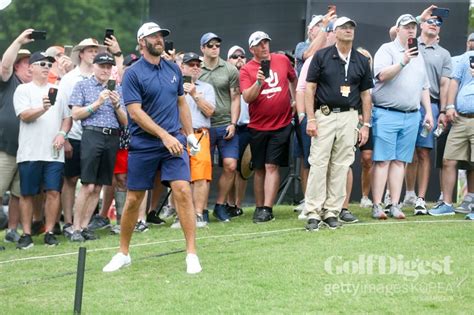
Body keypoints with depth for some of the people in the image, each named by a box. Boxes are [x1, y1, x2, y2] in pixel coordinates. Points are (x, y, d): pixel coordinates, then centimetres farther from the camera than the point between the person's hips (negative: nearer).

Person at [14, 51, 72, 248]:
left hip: (54, 151, 3)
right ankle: (26, 234, 7)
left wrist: (62, 133, -3)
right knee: (27, 194, 1)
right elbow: (24, 115, -10)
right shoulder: (23, 90, 4)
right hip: (30, 152, -3)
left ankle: (49, 232, 4)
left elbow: (67, 117, 16)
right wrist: (42, 109, -28)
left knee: (53, 192, -4)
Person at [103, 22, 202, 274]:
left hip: (174, 142, 3)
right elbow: (135, 112, -13)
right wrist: (164, 135, -18)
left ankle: (191, 254, -8)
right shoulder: (133, 74, -6)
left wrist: (189, 134, 13)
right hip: (143, 146, -3)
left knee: (183, 192, -11)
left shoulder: (173, 69, 9)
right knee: (133, 199, 5)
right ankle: (123, 253, 21)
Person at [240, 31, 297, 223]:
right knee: (259, 169, 8)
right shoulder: (246, 70, -3)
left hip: (281, 125, 0)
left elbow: (293, 79, 22)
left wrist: (295, 100, 18)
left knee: (272, 166, -7)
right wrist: (259, 82, -26)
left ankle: (267, 209, -11)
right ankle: (259, 207, 16)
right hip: (258, 126, 0)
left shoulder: (282, 60, 3)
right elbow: (247, 98, -13)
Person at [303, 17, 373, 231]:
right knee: (318, 163, -7)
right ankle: (313, 212, -5)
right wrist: (310, 119, -8)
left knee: (341, 166, 3)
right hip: (324, 115, -3)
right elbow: (310, 88, 0)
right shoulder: (321, 56, 1)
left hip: (349, 117, 3)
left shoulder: (361, 61, 10)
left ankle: (332, 211, 8)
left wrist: (366, 125, 6)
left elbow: (365, 94, 13)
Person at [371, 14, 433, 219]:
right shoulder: (387, 50, 0)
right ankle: (377, 206, -7)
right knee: (382, 161, -7)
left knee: (400, 161, 4)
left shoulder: (418, 55, 19)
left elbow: (424, 87, 22)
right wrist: (403, 62, -24)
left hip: (411, 116, 6)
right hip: (387, 114, -6)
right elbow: (382, 75, -16)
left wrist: (428, 112, 14)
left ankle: (395, 205, 5)